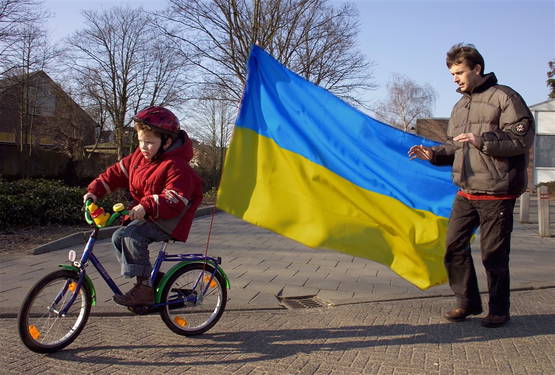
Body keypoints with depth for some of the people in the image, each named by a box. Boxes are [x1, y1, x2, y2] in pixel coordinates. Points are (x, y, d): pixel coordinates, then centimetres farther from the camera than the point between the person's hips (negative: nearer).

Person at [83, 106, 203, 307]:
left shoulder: (175, 166, -22)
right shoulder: (139, 156, 5)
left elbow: (174, 200, -31)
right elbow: (117, 173, 11)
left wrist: (147, 206, -43)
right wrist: (95, 190, 1)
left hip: (169, 220, -9)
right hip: (146, 215, 9)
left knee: (133, 235, -27)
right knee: (118, 237, 0)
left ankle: (145, 287, -18)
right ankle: (151, 276, 10)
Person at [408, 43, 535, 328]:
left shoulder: (504, 97, -5)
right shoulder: (460, 106, 19)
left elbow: (522, 139, -13)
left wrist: (481, 139, -21)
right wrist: (433, 154, 3)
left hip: (497, 193, -7)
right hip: (466, 193, 7)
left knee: (494, 253, 0)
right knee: (454, 246, 5)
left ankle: (499, 310, 18)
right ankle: (468, 302, 21)